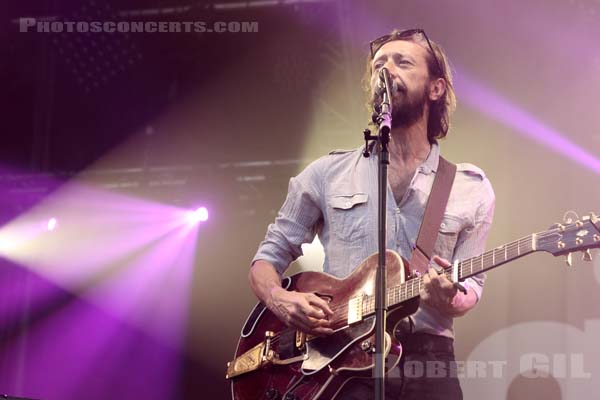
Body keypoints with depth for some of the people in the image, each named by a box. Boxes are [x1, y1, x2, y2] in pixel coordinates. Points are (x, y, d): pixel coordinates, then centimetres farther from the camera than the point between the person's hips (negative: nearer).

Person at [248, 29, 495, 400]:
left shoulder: (472, 189, 8)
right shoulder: (327, 174, 8)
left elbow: (470, 286, 8)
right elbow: (268, 258, 12)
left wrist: (449, 301, -16)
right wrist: (280, 300, -9)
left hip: (427, 361, 1)